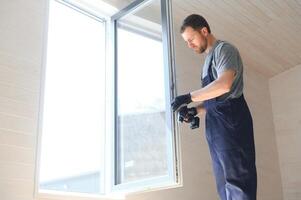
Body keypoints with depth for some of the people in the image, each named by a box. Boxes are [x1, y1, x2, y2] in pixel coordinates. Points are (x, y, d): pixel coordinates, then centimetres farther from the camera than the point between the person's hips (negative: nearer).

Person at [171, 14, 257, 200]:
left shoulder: (224, 49, -3)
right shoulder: (209, 59, 24)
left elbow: (224, 85, -21)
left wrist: (189, 97, -16)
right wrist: (196, 110, 7)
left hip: (230, 121, -9)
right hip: (216, 125, 9)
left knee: (236, 180, -9)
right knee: (224, 185, 8)